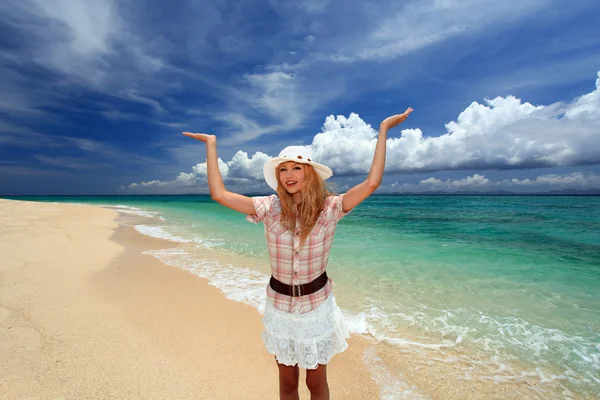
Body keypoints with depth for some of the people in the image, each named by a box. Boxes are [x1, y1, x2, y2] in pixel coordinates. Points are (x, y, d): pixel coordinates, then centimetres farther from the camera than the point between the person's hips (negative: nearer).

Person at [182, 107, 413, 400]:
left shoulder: (329, 208, -15)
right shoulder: (269, 207, -11)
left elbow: (372, 183, -24)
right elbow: (219, 194, -13)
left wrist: (383, 130, -18)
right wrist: (211, 144, -6)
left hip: (317, 306, -1)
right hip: (279, 307, 2)